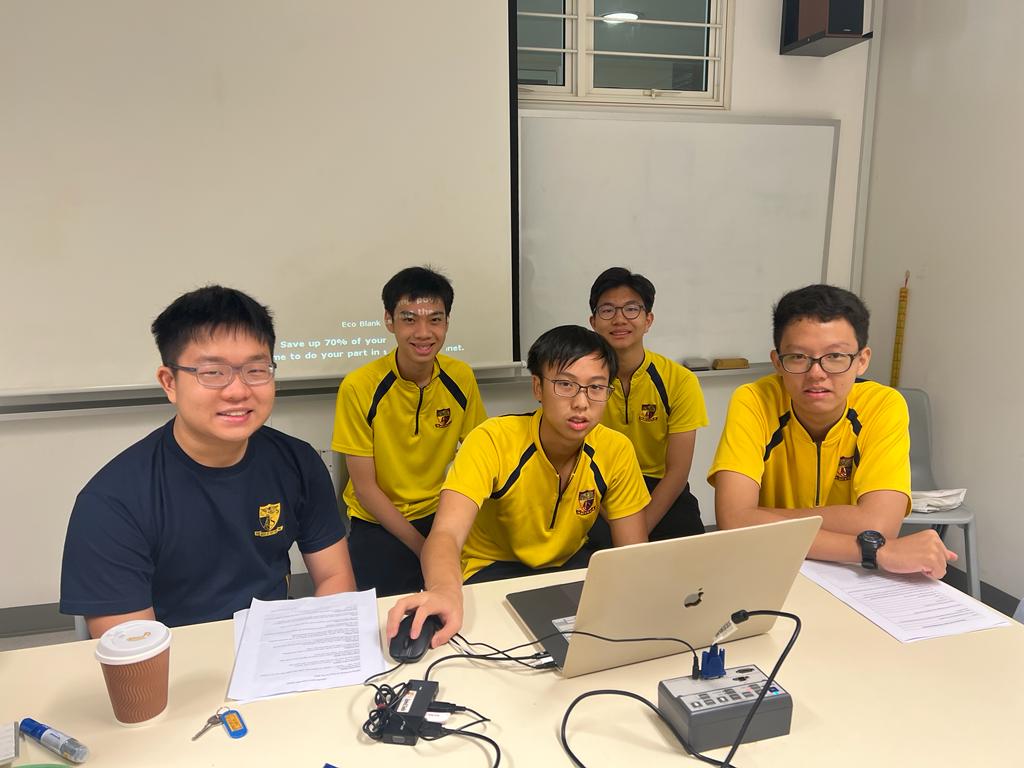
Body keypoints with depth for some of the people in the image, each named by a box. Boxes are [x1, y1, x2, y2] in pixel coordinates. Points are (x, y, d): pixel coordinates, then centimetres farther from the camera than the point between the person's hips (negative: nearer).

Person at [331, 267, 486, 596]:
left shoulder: (461, 377, -5)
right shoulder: (358, 387, -15)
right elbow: (365, 487, -10)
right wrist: (423, 547, -16)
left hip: (441, 516, 3)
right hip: (378, 524, -3)